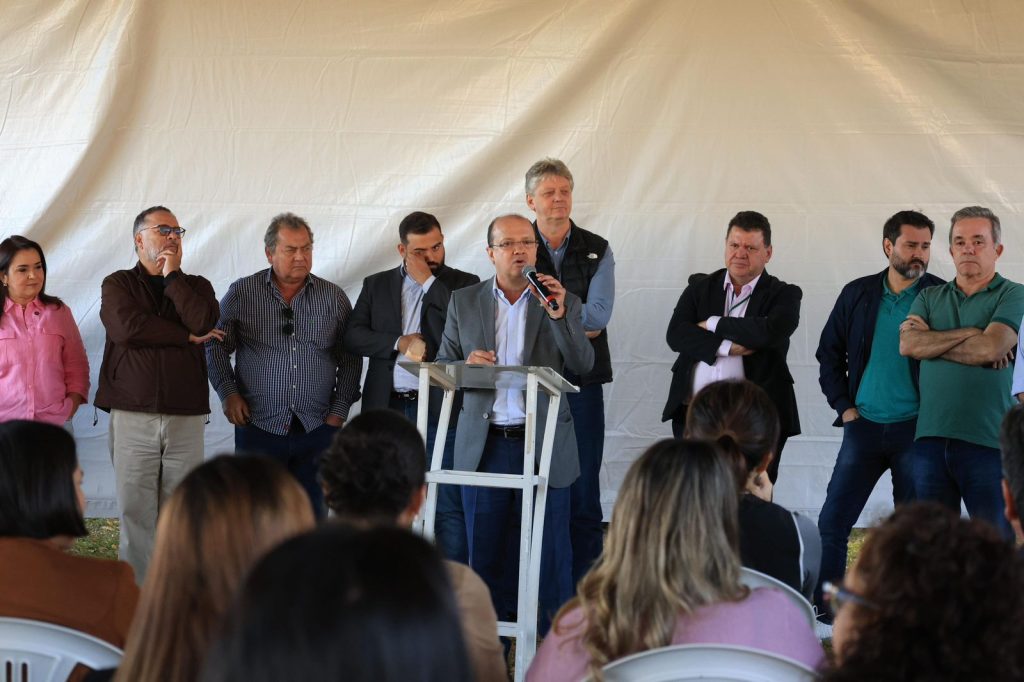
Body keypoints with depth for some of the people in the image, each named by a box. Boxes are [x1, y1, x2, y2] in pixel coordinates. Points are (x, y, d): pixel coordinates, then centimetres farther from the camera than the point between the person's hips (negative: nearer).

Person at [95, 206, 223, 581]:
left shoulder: (196, 286, 16)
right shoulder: (118, 284, 9)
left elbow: (203, 322, -7)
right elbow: (126, 327, -11)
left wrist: (172, 276, 1)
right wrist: (187, 337, -3)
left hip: (186, 418, 2)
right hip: (132, 415, -2)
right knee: (135, 511, -4)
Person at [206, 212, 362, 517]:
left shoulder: (334, 297, 7)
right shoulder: (241, 294, 3)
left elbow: (351, 358, 11)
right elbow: (216, 346, 9)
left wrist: (340, 409, 4)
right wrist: (228, 393, -4)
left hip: (316, 427, 1)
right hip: (258, 426, -1)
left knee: (312, 513, 2)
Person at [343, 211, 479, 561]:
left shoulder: (463, 284, 6)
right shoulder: (376, 285, 14)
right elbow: (353, 336, 4)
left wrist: (428, 282, -9)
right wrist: (400, 342, -10)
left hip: (440, 409, -3)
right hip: (387, 408, 3)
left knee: (449, 507, -5)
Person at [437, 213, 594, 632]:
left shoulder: (563, 302, 5)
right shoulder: (464, 302, 9)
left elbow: (583, 365, -5)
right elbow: (442, 367, 11)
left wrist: (559, 314, -19)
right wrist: (467, 364, -12)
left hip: (544, 445, -1)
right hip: (484, 445, 2)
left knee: (549, 558, 0)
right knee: (486, 555, 6)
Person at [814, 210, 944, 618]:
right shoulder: (858, 294, 7)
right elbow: (829, 353, 14)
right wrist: (844, 406, 5)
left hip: (916, 430, -2)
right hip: (864, 426, 3)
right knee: (831, 522, 1)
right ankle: (822, 611, 11)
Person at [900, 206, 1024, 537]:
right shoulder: (929, 298, 16)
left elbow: (989, 348, -13)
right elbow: (908, 344, -2)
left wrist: (931, 341, -2)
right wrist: (970, 333, -7)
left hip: (988, 443, -4)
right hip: (930, 440, 4)